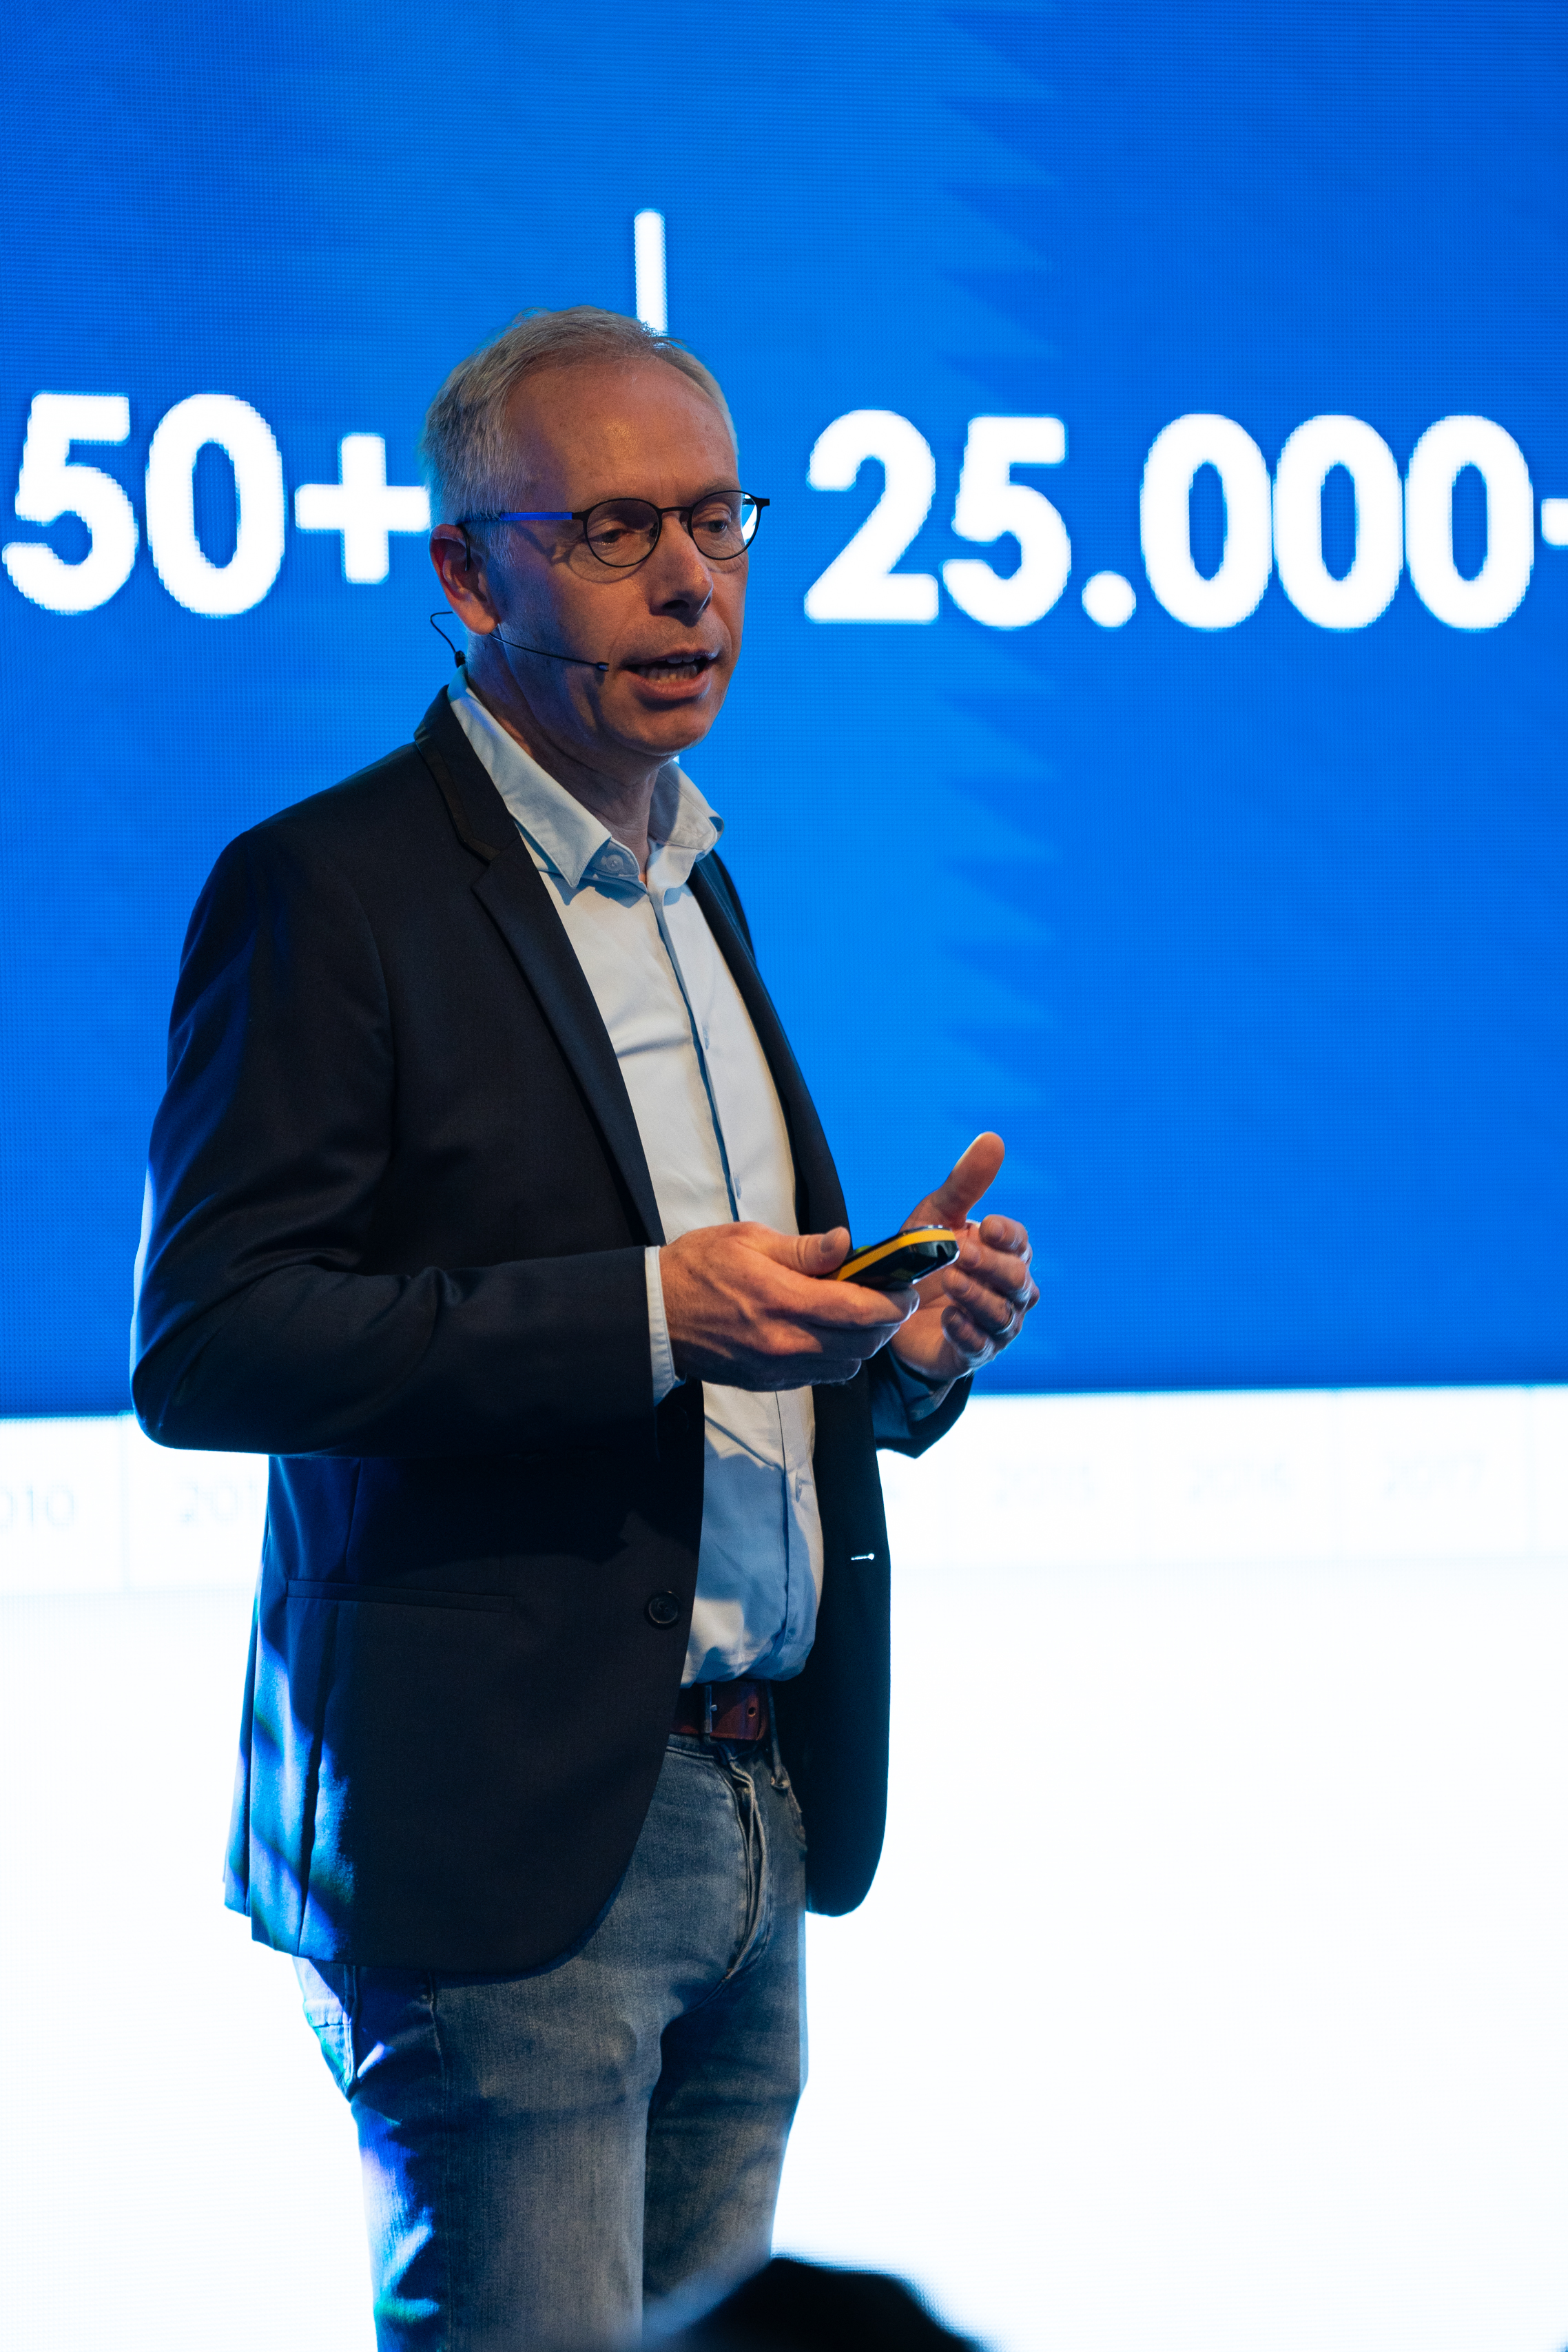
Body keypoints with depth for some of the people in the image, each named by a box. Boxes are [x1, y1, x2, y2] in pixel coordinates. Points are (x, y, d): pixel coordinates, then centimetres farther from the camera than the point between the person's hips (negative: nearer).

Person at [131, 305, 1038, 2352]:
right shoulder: (329, 892, -8)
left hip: (755, 1820, 8)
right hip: (509, 1832, -8)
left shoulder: (691, 886, 18)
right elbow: (204, 1343, -17)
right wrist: (650, 1316, -22)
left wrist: (896, 1343, 3)